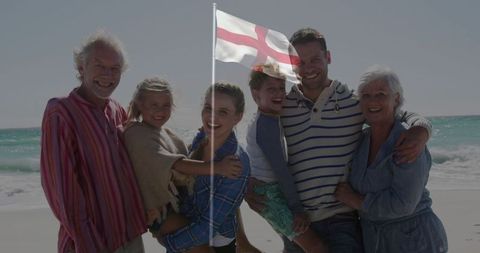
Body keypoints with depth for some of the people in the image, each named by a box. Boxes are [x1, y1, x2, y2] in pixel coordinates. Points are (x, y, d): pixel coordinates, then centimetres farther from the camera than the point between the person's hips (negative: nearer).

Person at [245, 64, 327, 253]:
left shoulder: (264, 120, 11)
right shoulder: (268, 123, -20)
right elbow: (280, 168, -22)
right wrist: (297, 208, -20)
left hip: (271, 192, 10)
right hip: (270, 195, -10)